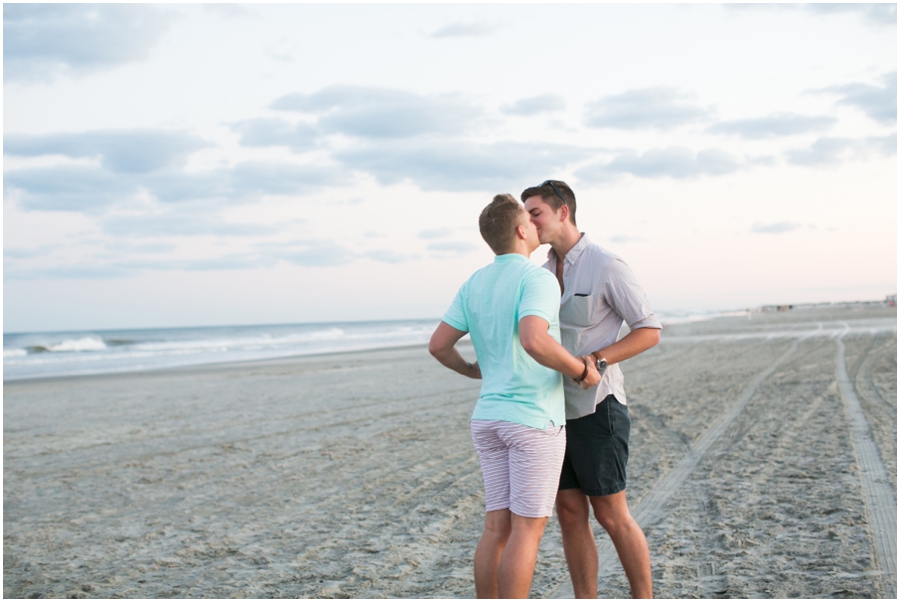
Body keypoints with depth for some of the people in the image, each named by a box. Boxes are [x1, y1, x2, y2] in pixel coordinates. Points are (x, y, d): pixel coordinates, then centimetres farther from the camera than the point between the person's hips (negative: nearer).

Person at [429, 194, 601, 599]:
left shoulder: (474, 285, 8)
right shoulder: (537, 279, -15)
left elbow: (438, 345, 8)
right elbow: (534, 341, -31)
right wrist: (582, 370, -15)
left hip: (490, 417, 7)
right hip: (535, 420, -7)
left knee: (498, 527, 11)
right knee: (528, 530, 0)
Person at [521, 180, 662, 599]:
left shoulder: (607, 267, -12)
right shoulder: (546, 274, 12)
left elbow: (650, 331, -11)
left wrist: (594, 362, -23)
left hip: (597, 410, -7)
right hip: (558, 412, 7)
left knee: (611, 516, -1)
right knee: (570, 515, 6)